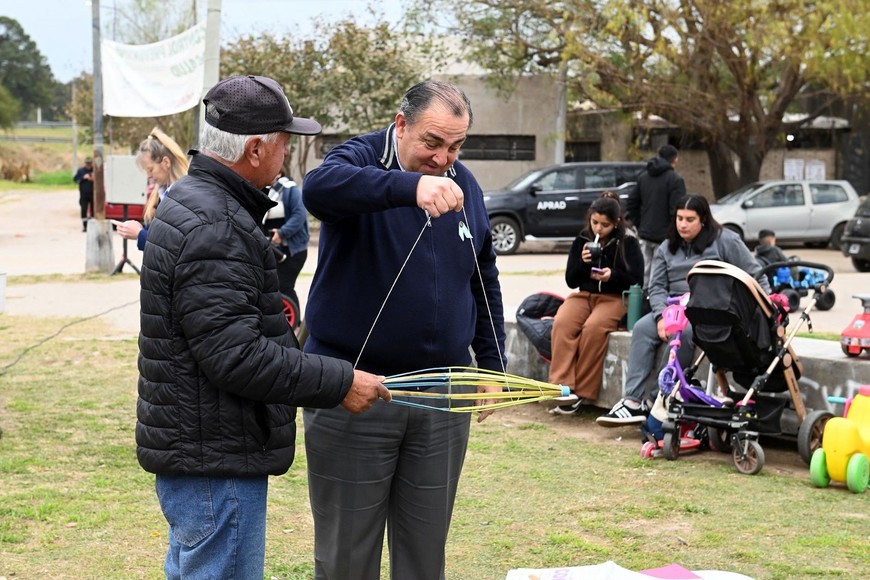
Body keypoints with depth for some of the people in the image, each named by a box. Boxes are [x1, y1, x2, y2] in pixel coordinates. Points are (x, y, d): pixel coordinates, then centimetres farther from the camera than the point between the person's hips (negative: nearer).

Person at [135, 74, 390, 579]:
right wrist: (340, 383, -21)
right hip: (216, 462, -11)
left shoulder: (191, 200, 13)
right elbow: (236, 357, -27)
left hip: (196, 451, 11)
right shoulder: (214, 230, -22)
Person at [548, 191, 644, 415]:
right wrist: (582, 262, -9)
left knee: (593, 327, -36)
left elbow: (637, 280, -1)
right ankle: (563, 387, -36)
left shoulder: (628, 244, 2)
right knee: (562, 323, -30)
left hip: (615, 297, -3)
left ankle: (582, 392, -30)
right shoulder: (581, 241, 11)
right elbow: (571, 281, 11)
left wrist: (613, 275, -20)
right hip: (584, 295, 3)